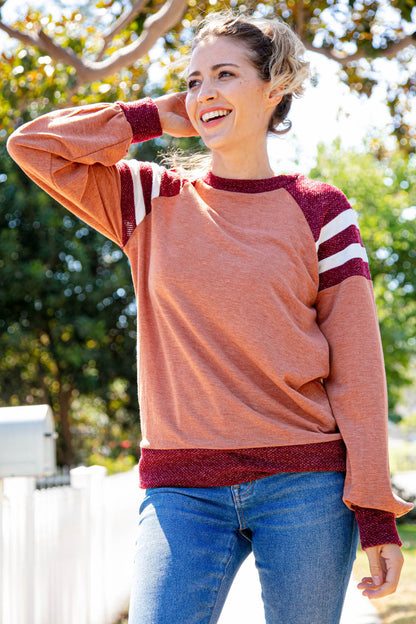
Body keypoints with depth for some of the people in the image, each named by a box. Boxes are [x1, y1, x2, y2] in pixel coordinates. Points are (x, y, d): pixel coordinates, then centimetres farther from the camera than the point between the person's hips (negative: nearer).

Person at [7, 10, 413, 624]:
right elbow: (33, 144, 4)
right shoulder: (154, 203, 9)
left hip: (305, 482, -1)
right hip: (181, 488, 1)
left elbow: (357, 365, 0)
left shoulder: (319, 210, 3)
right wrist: (155, 117, 6)